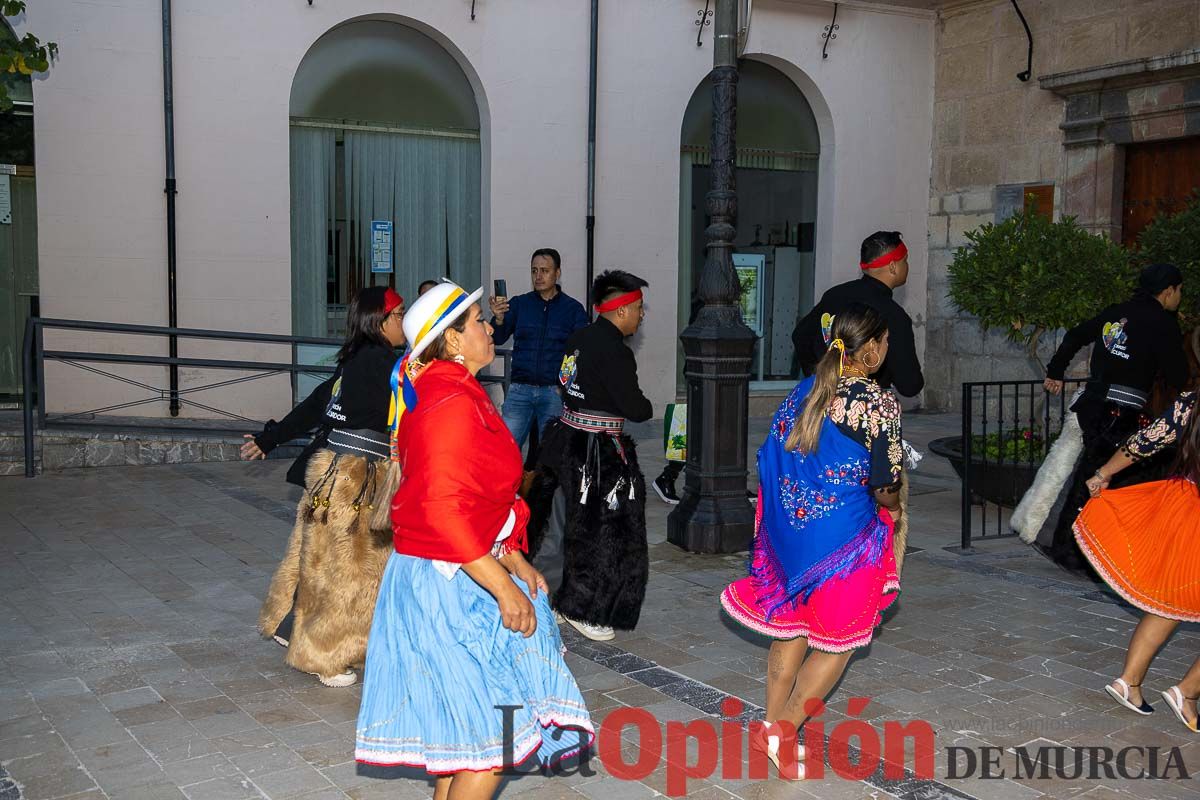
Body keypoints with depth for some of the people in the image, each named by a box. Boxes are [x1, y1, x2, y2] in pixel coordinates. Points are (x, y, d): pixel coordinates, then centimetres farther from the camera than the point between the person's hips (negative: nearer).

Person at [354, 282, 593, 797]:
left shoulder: (444, 393, 12)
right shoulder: (453, 403, -21)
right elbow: (442, 512, -28)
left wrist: (512, 559, 10)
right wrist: (504, 586, -24)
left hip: (455, 580, 10)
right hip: (448, 585, -10)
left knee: (461, 726, 20)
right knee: (492, 734, -1)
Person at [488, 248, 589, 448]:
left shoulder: (573, 309, 4)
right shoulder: (518, 304, 7)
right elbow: (498, 339, -2)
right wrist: (498, 318, -23)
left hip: (555, 392, -1)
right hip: (520, 389, 1)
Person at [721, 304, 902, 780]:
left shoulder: (805, 391, 2)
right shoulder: (880, 403, -16)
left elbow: (771, 459, 6)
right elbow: (885, 487, -14)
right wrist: (892, 507, 8)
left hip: (789, 527, 6)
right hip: (844, 539, -6)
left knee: (791, 628, 20)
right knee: (838, 642, 11)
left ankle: (771, 726, 27)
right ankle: (784, 729, 6)